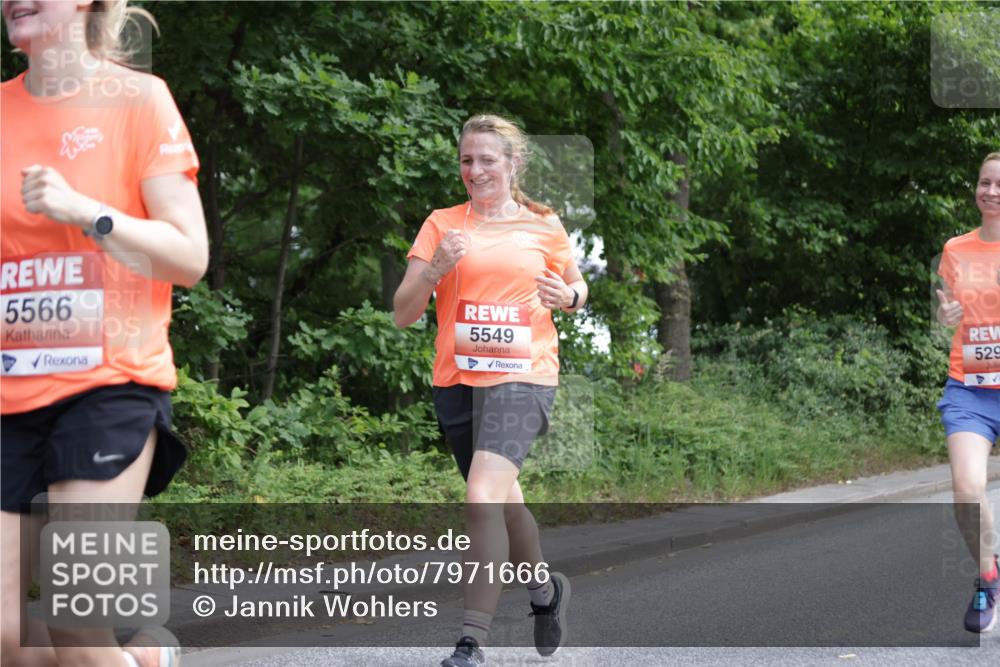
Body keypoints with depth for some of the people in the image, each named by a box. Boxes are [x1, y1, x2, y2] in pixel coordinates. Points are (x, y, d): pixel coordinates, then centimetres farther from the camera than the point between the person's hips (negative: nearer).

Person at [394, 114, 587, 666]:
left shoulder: (544, 227, 4)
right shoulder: (442, 225, 4)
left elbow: (576, 287, 20)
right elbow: (402, 314, 0)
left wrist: (567, 296, -4)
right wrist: (435, 269, -18)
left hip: (523, 377, -3)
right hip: (456, 379, 3)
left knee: (483, 496, -23)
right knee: (502, 501, 18)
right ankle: (545, 589, 47)